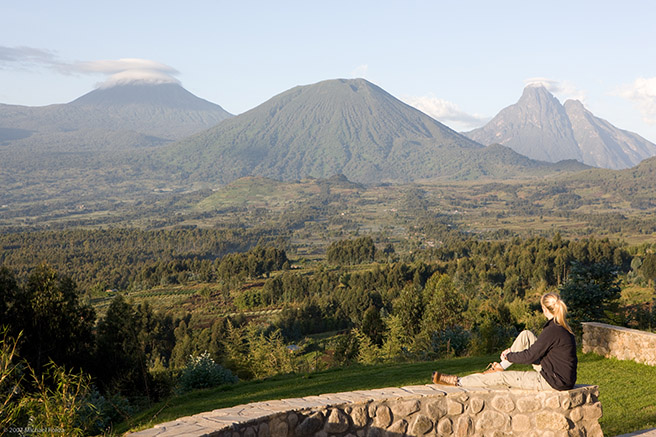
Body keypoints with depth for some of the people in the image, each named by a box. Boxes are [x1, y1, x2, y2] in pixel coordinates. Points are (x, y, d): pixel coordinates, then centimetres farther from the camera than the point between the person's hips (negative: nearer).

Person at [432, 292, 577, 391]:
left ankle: (457, 382, 10)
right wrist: (512, 352, 19)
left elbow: (529, 356, -17)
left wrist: (509, 356, 2)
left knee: (502, 377, 0)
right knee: (526, 335, 8)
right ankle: (500, 367, 19)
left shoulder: (552, 331, -22)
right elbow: (538, 348, 20)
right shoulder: (564, 329, 9)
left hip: (554, 382, -9)